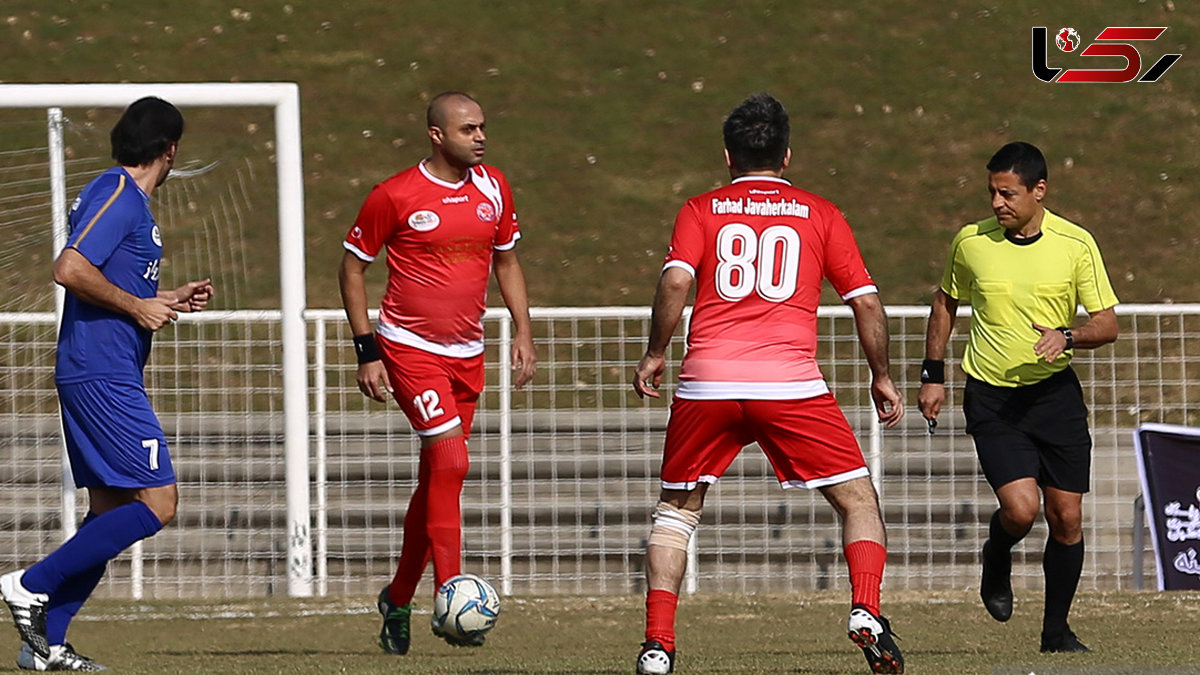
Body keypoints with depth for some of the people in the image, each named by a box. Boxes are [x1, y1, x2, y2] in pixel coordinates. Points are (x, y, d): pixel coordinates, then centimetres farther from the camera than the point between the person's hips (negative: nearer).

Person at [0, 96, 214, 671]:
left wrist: (170, 299, 23)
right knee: (157, 503, -12)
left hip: (95, 378, 11)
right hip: (104, 377, -11)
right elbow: (71, 270, -22)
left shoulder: (124, 196, 19)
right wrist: (139, 307, -15)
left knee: (108, 511, 10)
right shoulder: (119, 194, -11)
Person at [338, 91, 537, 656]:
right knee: (451, 461, -19)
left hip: (467, 354, 6)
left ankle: (398, 599, 25)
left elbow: (506, 260, 19)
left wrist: (523, 332, 10)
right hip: (409, 348, -6)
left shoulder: (492, 189, 5)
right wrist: (366, 350, -6)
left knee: (436, 478, 10)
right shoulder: (394, 196, -10)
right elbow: (353, 267, -1)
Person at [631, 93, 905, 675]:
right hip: (791, 382, -1)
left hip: (707, 385, 1)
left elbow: (675, 281, -5)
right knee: (857, 500, 11)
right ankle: (866, 615, -11)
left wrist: (654, 355, 5)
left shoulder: (701, 211, 11)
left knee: (676, 508, 18)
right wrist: (881, 377, 19)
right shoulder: (820, 214, 13)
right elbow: (865, 301, 9)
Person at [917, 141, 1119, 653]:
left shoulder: (1075, 243, -7)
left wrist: (1067, 336, -24)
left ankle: (1056, 629, 18)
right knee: (1020, 508, -18)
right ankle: (997, 559, 17)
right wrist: (933, 375, 10)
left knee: (1067, 518, 0)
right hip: (991, 396, -1)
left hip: (1055, 393, 1)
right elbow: (945, 303, 13)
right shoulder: (971, 242, -5)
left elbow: (1107, 324, -3)